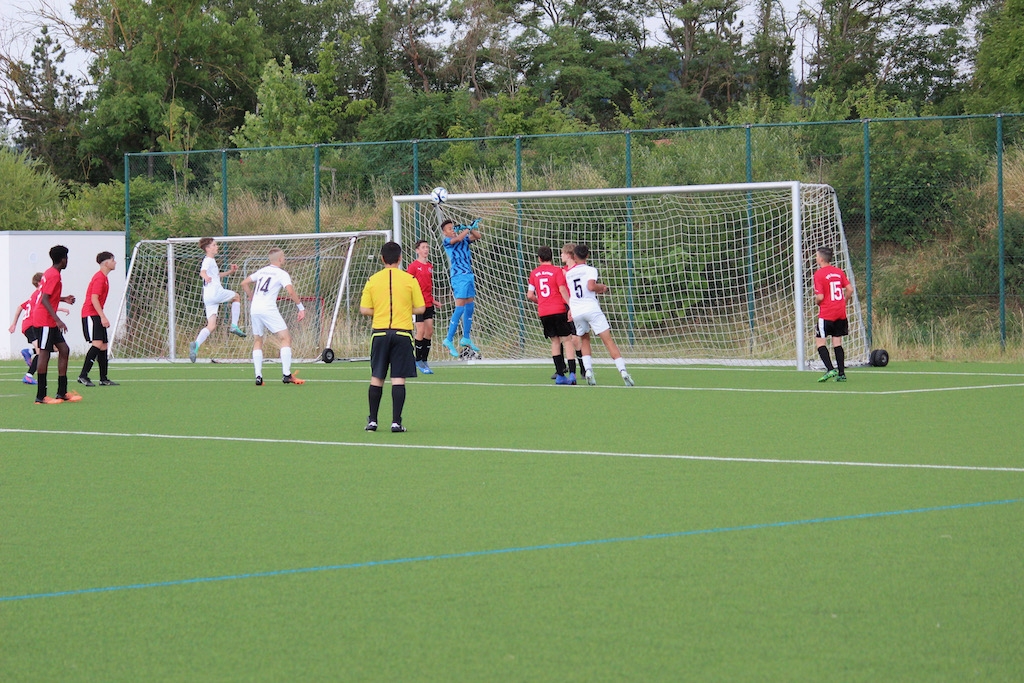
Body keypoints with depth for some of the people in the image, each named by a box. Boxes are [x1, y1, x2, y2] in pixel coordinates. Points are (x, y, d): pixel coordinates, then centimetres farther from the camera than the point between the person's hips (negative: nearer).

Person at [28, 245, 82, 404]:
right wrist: (57, 320, -26)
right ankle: (41, 396, -6)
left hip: (50, 323, 10)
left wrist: (64, 299, 21)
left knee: (64, 349, 9)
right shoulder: (54, 275, -15)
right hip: (44, 321, -10)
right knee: (44, 353, -8)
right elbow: (45, 300, -22)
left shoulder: (50, 273, 16)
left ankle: (62, 392, 9)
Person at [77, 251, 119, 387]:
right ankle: (83, 376, -21)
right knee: (97, 344, -20)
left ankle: (104, 379, 11)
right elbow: (94, 299, -20)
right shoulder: (99, 278, -13)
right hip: (90, 314, -10)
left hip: (97, 316, 10)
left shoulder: (104, 277, 17)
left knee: (103, 346, 8)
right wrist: (103, 317, -24)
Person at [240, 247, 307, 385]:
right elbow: (291, 292, -15)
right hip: (269, 309, -6)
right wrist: (301, 308, -8)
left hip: (254, 309, 6)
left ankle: (258, 376, 5)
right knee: (285, 338, -3)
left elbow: (244, 283, 24)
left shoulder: (262, 271, 18)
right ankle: (286, 375, -13)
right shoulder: (282, 274, 0)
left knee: (257, 341, 15)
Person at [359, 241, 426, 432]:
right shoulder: (409, 280, -2)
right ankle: (396, 422, -5)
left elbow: (364, 309, 2)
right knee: (398, 379, -1)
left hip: (380, 333, 2)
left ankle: (372, 421, 13)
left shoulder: (372, 280, 2)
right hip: (402, 333, -2)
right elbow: (420, 308, 0)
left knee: (376, 378, 10)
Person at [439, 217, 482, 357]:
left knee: (470, 306, 12)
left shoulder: (464, 239, 14)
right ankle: (449, 340, -11)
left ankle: (466, 338, 22)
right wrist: (469, 228, -17)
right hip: (459, 276, -8)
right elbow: (458, 238, -24)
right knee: (460, 308, -14)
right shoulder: (446, 241, -6)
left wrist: (472, 228, -13)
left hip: (469, 275, 8)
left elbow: (477, 236, 6)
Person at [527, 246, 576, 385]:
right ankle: (571, 373, -14)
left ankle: (560, 375, 6)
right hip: (558, 310, -4)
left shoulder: (534, 273, 9)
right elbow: (562, 289, -12)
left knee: (555, 341, 12)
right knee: (567, 340, -1)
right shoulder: (557, 270, -2)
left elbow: (530, 295, 9)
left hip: (543, 312, 4)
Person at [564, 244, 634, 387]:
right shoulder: (590, 270, 1)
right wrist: (602, 287, 2)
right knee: (608, 340, -5)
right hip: (591, 308, -4)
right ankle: (622, 370, -16)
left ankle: (588, 370, 2)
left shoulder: (568, 273, 17)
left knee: (584, 340, 21)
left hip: (576, 311, 4)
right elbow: (591, 286, -18)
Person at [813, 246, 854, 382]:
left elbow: (820, 297, -17)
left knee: (819, 341, 1)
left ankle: (830, 369, -14)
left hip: (826, 314, -6)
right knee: (837, 342, 10)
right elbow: (850, 290, 5)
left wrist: (816, 301, 5)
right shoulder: (838, 272, 7)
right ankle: (841, 373, 5)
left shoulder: (819, 274, -11)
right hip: (841, 313, 6)